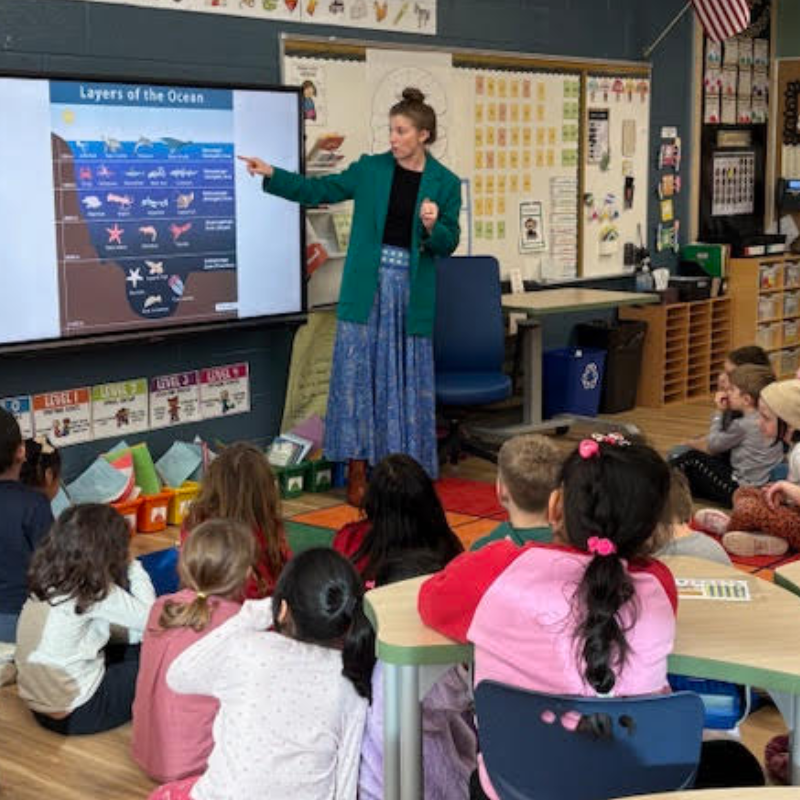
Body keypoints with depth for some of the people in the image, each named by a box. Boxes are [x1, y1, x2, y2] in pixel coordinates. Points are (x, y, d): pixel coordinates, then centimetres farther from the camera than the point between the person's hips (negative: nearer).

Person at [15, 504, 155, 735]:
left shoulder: (47, 579, 0)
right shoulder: (95, 591, -23)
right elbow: (149, 618, -14)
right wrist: (134, 567, -6)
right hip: (74, 715, -7)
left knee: (138, 651, 21)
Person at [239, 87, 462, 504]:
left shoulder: (445, 183, 0)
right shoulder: (370, 169, 3)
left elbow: (448, 244, 3)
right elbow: (317, 190, 3)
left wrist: (433, 227, -18)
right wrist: (271, 174, -7)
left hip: (412, 289, -1)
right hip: (367, 285, 1)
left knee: (407, 377, 5)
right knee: (357, 371, 0)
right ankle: (357, 469, 9)